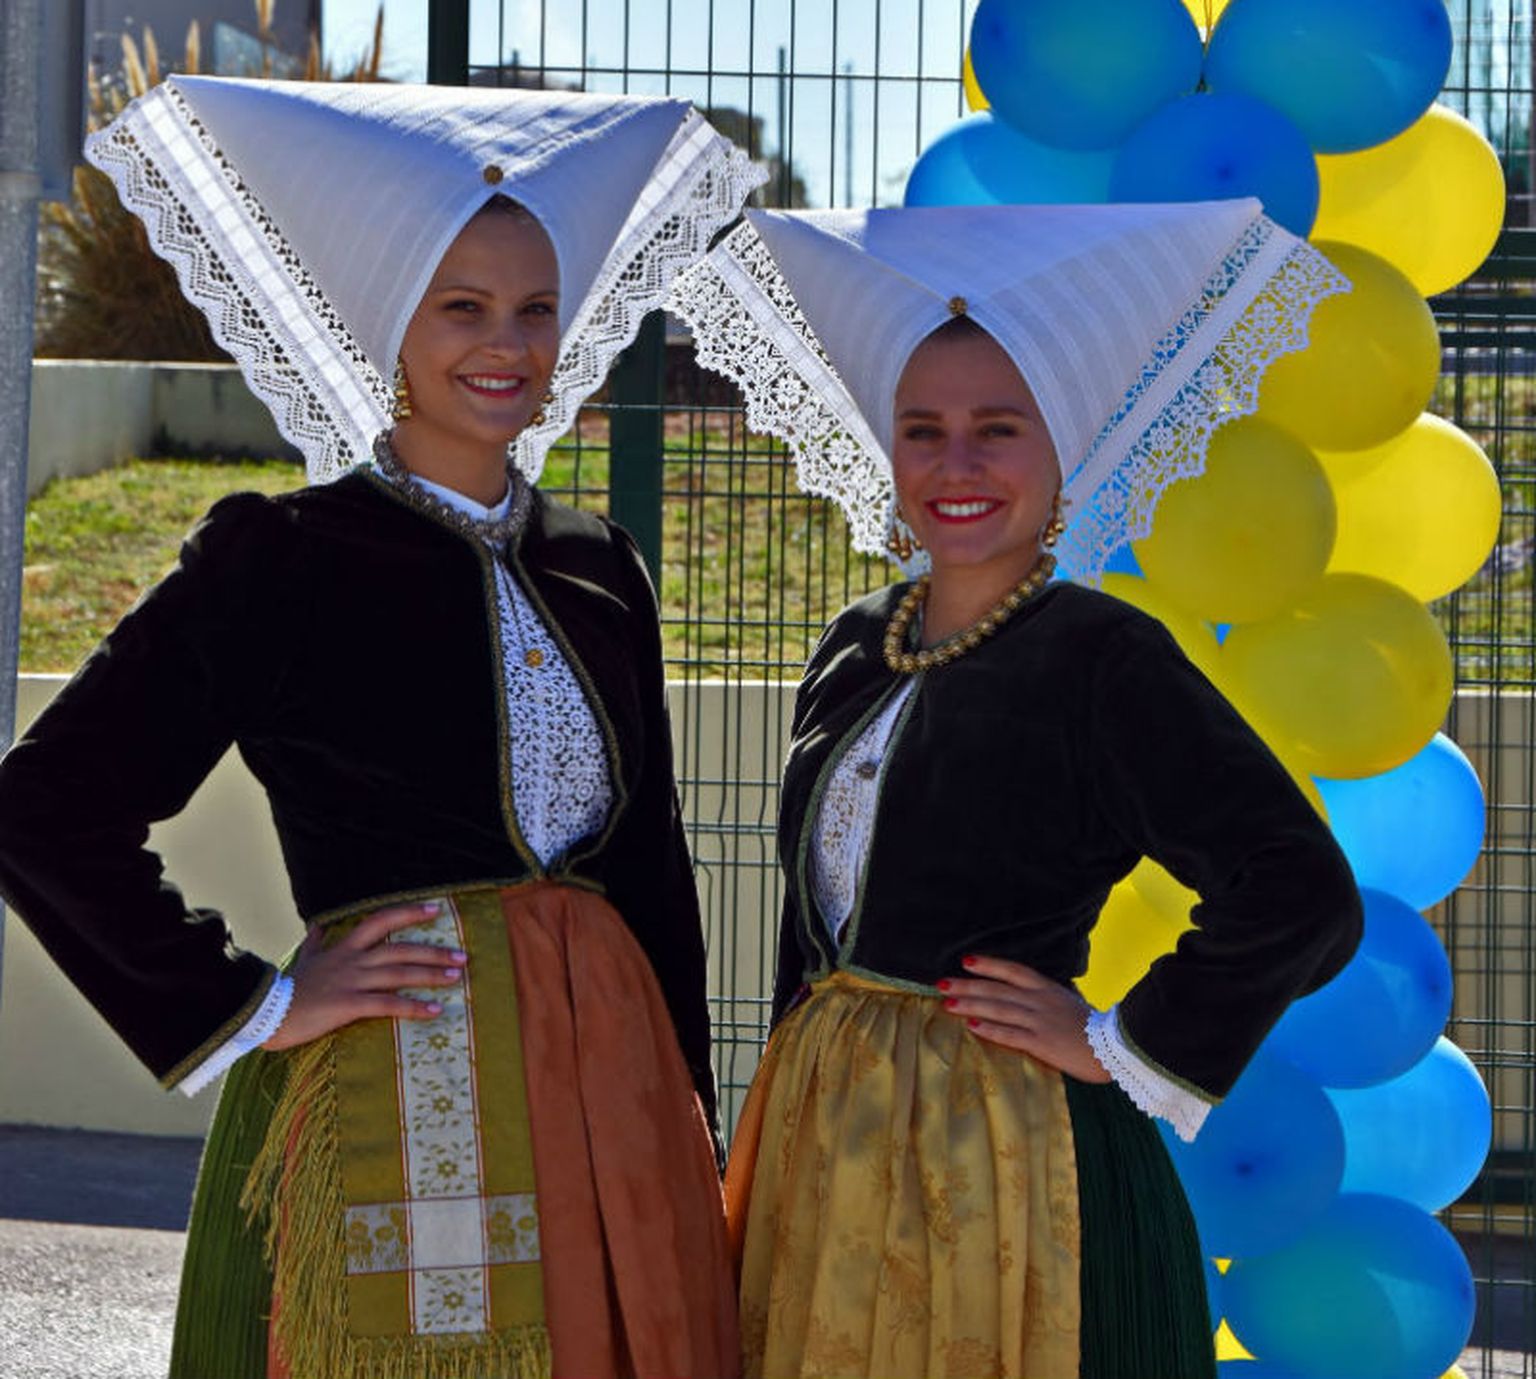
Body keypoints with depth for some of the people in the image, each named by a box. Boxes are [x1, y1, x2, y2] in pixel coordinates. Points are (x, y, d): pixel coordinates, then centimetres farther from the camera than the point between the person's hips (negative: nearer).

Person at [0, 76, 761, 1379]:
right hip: (385, 1108, -5)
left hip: (609, 1082, 5)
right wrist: (249, 1009, -9)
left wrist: (692, 1134, 13)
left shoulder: (602, 575, 13)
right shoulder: (278, 562, -4)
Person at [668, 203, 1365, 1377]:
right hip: (822, 1141, 6)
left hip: (1005, 1164, -6)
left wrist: (1122, 1051, -12)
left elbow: (1302, 894, -19)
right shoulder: (854, 654, 11)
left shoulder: (1100, 656, -11)